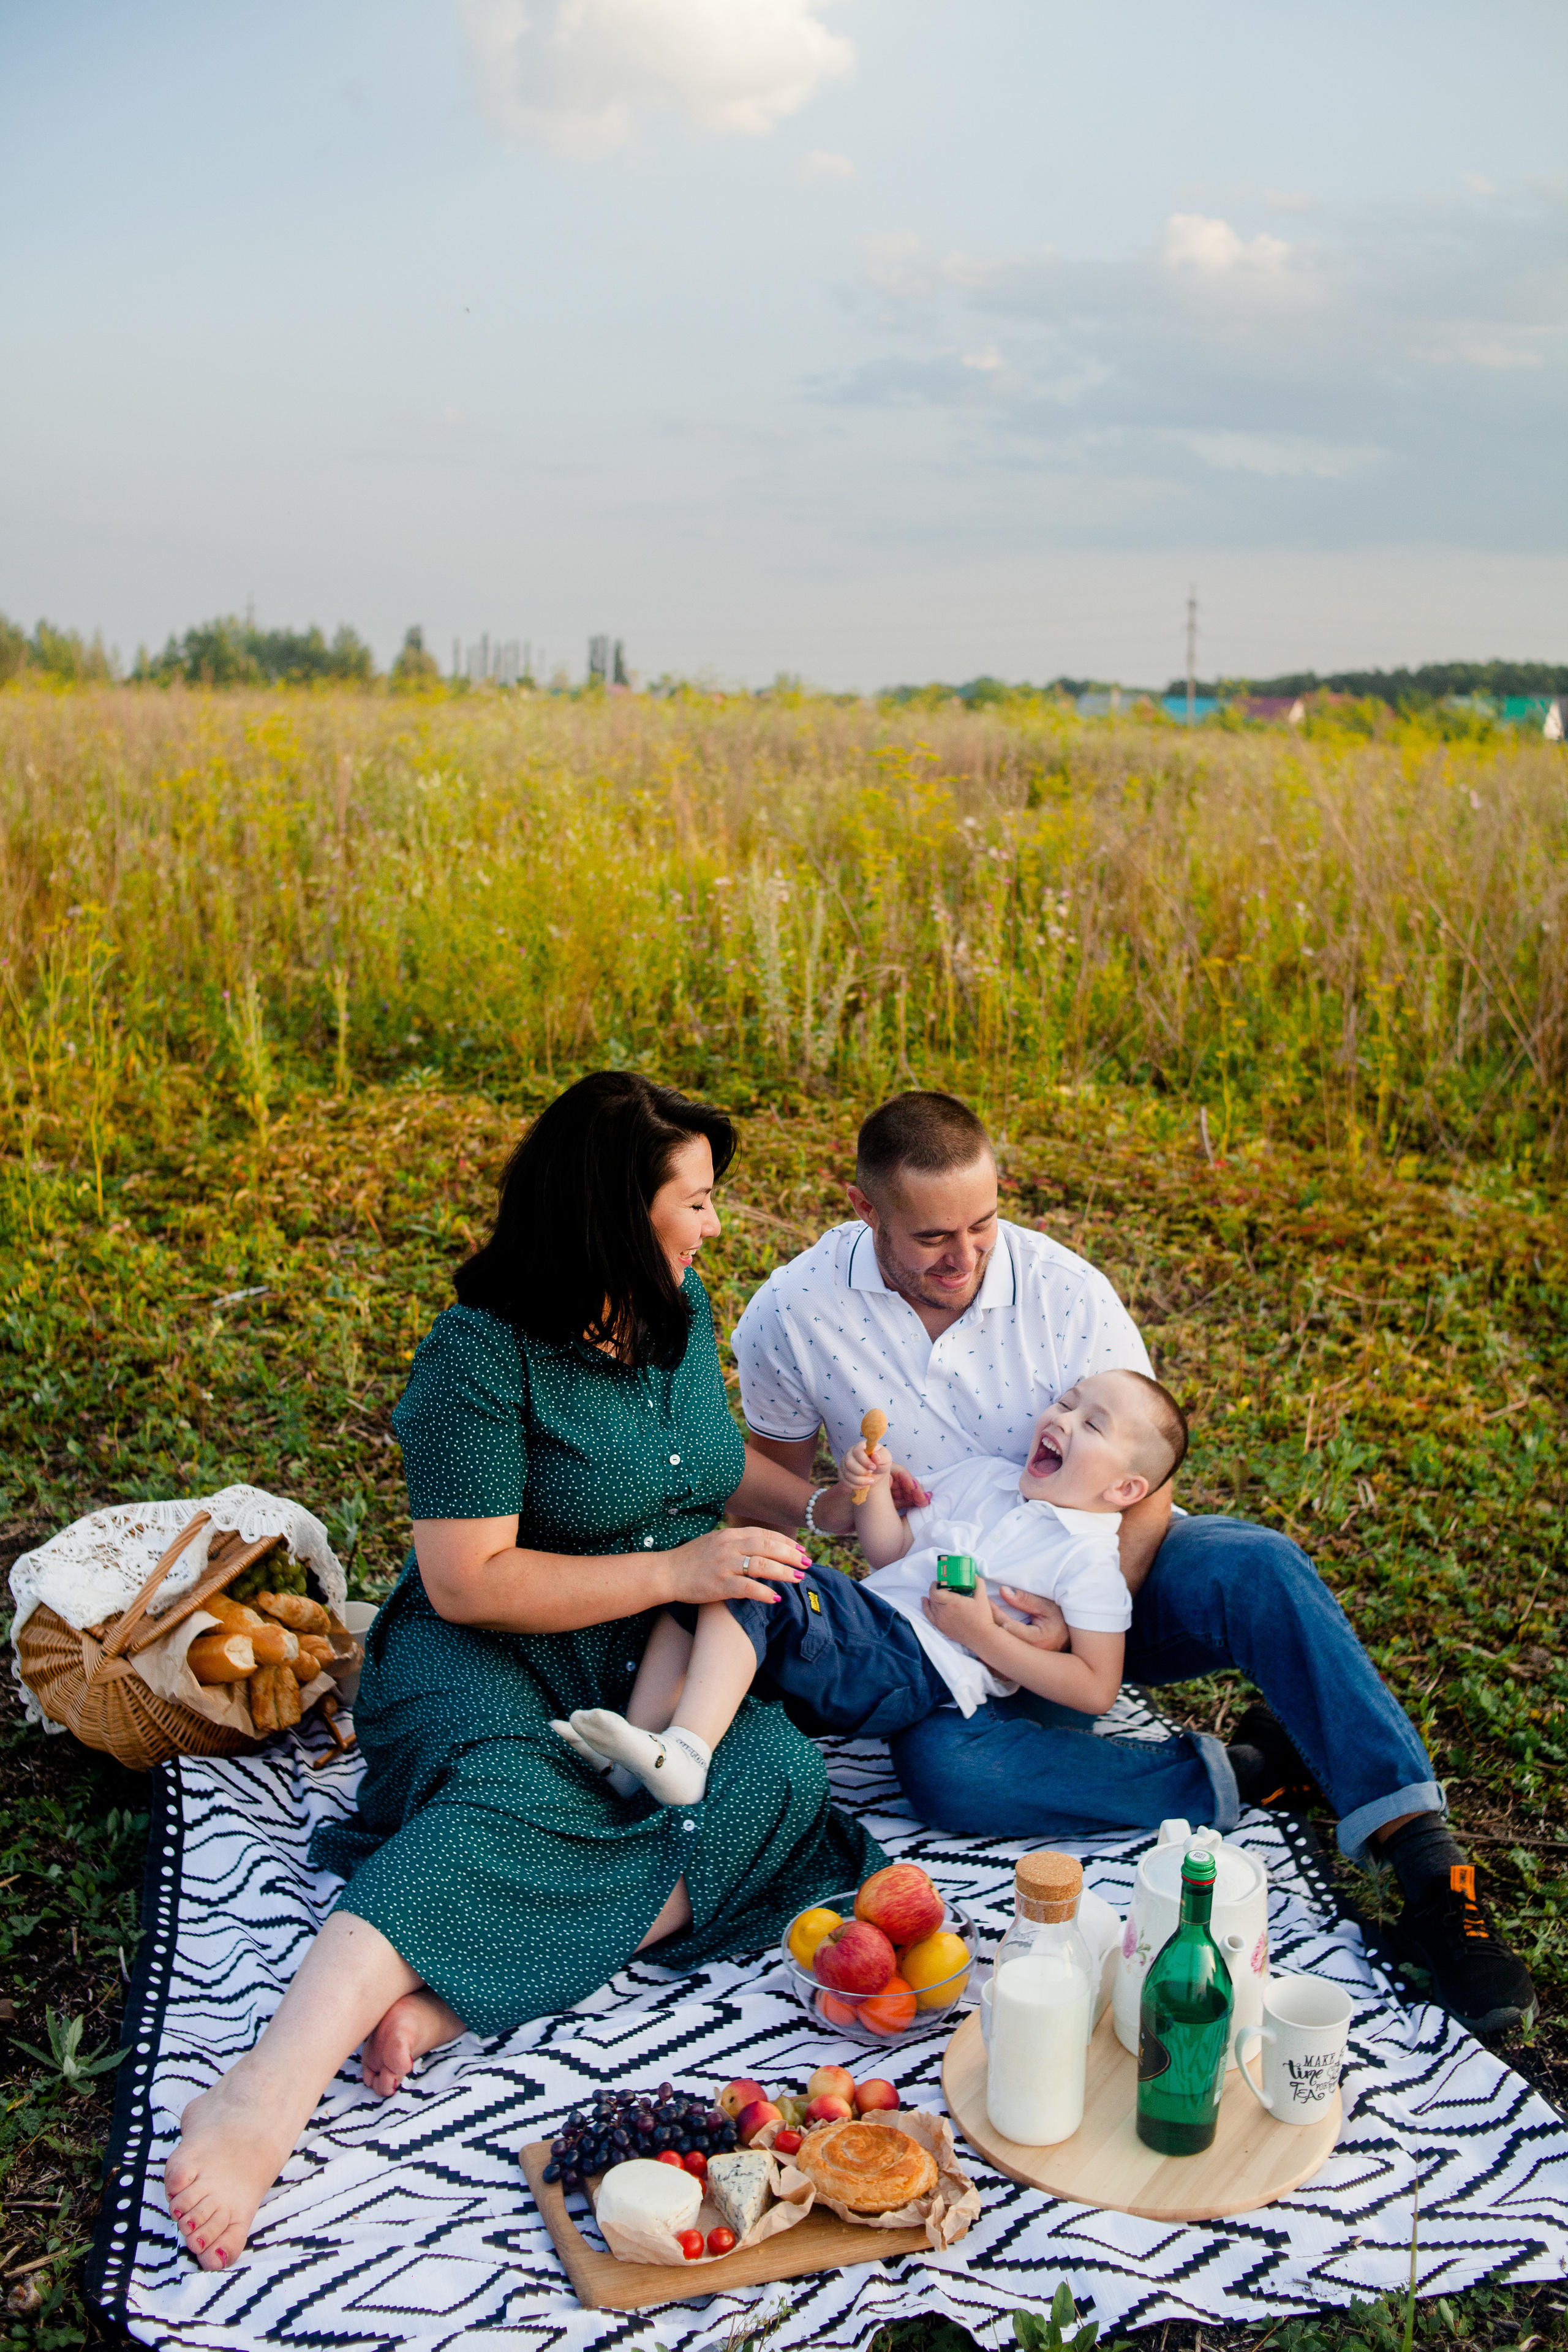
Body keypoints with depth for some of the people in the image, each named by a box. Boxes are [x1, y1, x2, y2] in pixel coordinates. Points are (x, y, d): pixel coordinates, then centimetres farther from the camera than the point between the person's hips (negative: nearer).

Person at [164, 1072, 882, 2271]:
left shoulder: (680, 1309, 6)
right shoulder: (483, 1352, -15)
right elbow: (468, 1582, -18)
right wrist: (674, 1570, -20)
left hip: (660, 1669, 6)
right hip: (496, 1663, -6)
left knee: (780, 1776, -26)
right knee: (507, 1801, -39)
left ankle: (449, 2002, -34)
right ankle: (267, 2095, -52)